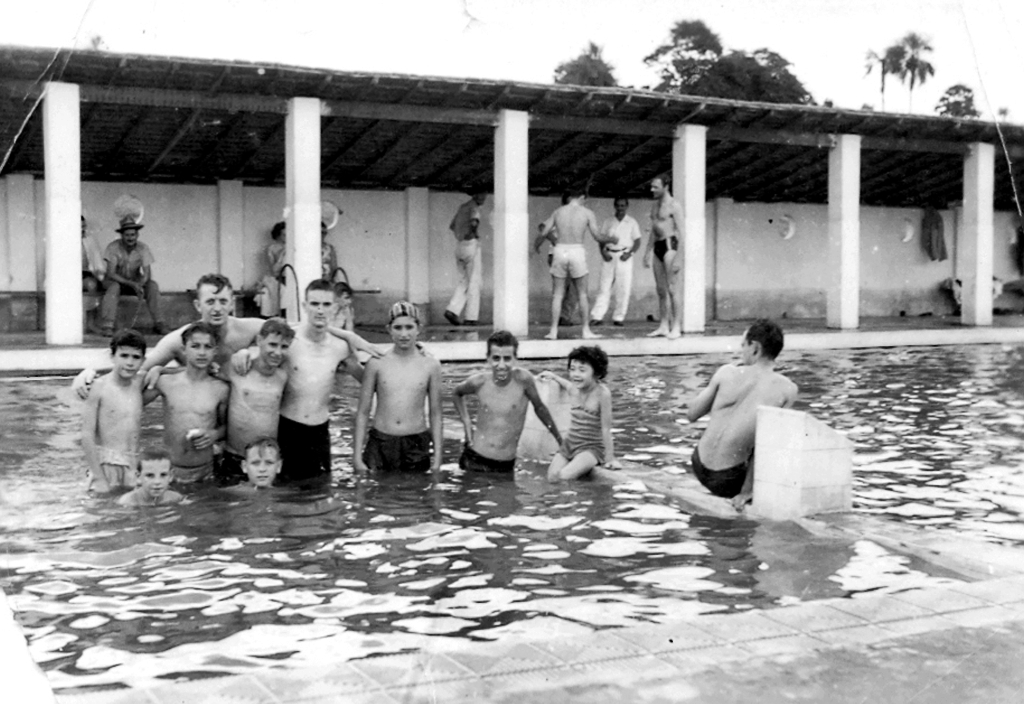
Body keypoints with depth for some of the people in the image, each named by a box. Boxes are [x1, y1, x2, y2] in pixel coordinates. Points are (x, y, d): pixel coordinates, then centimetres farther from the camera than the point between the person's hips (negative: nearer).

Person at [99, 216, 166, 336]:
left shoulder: (143, 248, -13)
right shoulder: (113, 248, -21)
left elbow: (147, 274, -17)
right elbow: (111, 274, -25)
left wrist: (139, 286, -40)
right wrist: (132, 284, -36)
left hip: (136, 282, 2)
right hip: (116, 281, -2)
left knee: (153, 285, -24)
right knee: (114, 287, -36)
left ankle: (158, 323, -18)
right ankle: (107, 326, -36)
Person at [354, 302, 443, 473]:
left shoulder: (430, 365, 1)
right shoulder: (377, 364, -1)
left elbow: (435, 414, 6)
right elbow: (362, 413, 4)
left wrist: (437, 457, 4)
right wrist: (357, 456, 0)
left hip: (417, 446, 0)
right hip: (380, 445, 0)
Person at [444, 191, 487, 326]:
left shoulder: (462, 207, 17)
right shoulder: (473, 208, -10)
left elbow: (452, 226, 26)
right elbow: (474, 222, -30)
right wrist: (475, 233, -11)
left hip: (459, 246, 8)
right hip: (471, 245, -8)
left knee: (464, 281, 14)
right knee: (474, 282, 0)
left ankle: (453, 310, -3)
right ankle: (470, 317, -1)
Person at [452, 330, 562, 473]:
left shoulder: (523, 379, -16)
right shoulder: (479, 382, -9)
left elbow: (539, 408, 1)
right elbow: (458, 393, 13)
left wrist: (561, 442, 8)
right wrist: (466, 422, 1)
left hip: (506, 464, -1)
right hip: (475, 459, 1)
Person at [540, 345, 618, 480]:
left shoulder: (602, 393, -18)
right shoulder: (574, 389, -1)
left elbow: (606, 428, -14)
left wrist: (610, 458, -10)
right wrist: (553, 376, 21)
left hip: (591, 447, -6)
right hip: (568, 444, 6)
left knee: (564, 477, -27)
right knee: (551, 478, -11)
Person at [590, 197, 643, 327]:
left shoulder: (632, 222, 9)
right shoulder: (607, 222, 13)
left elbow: (637, 241, 6)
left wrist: (630, 253, -10)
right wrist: (603, 253, -5)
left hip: (624, 257, -1)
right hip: (609, 256, 1)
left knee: (623, 288, -5)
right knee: (604, 286, -3)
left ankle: (618, 317, 0)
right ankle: (597, 317, -6)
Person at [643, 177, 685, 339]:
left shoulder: (674, 205, -7)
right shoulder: (655, 205, 18)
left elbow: (680, 231, -13)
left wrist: (679, 256, -20)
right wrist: (648, 252, 19)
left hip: (670, 246, -8)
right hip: (657, 247, 8)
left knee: (671, 289, -10)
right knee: (661, 290, 8)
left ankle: (676, 327, -8)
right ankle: (663, 327, 11)